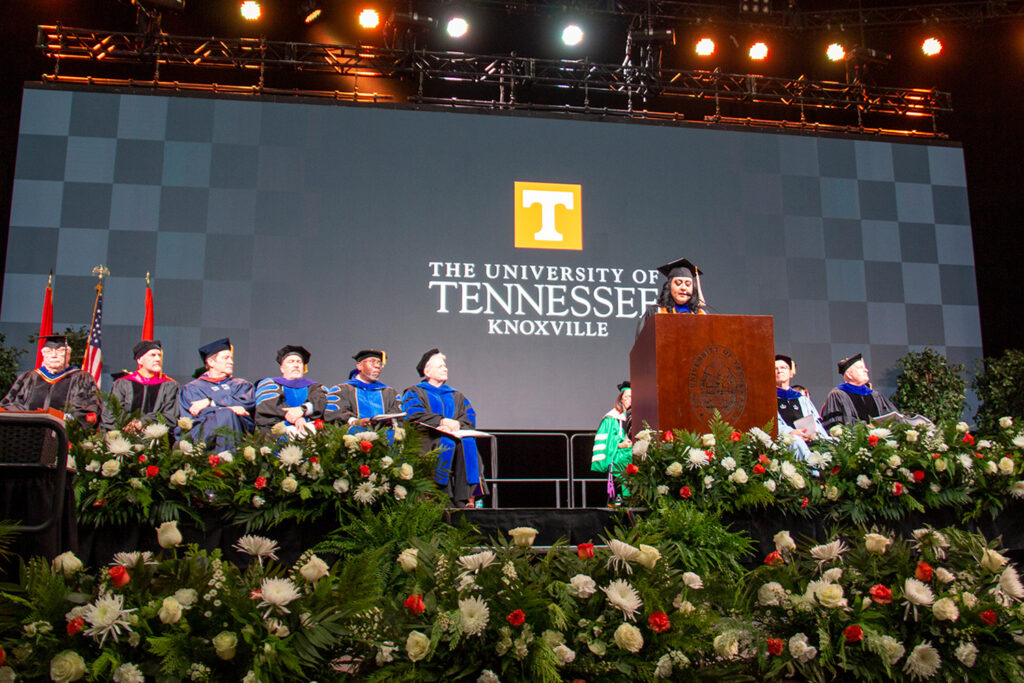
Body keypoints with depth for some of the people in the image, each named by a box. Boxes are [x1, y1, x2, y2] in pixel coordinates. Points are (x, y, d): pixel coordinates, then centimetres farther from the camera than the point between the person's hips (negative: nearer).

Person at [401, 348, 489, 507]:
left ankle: (465, 498, -37)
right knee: (447, 442, -35)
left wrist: (456, 425, -11)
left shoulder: (457, 397, 29)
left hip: (457, 436, 3)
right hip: (428, 440, -3)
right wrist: (443, 421, -16)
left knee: (467, 443, -30)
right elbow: (415, 416, -4)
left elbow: (469, 419, 12)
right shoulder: (415, 393, 17)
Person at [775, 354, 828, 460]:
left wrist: (814, 432, -9)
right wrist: (791, 432, -20)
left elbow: (816, 423, 17)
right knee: (796, 441, -38)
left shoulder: (802, 399, 31)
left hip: (809, 439, 4)